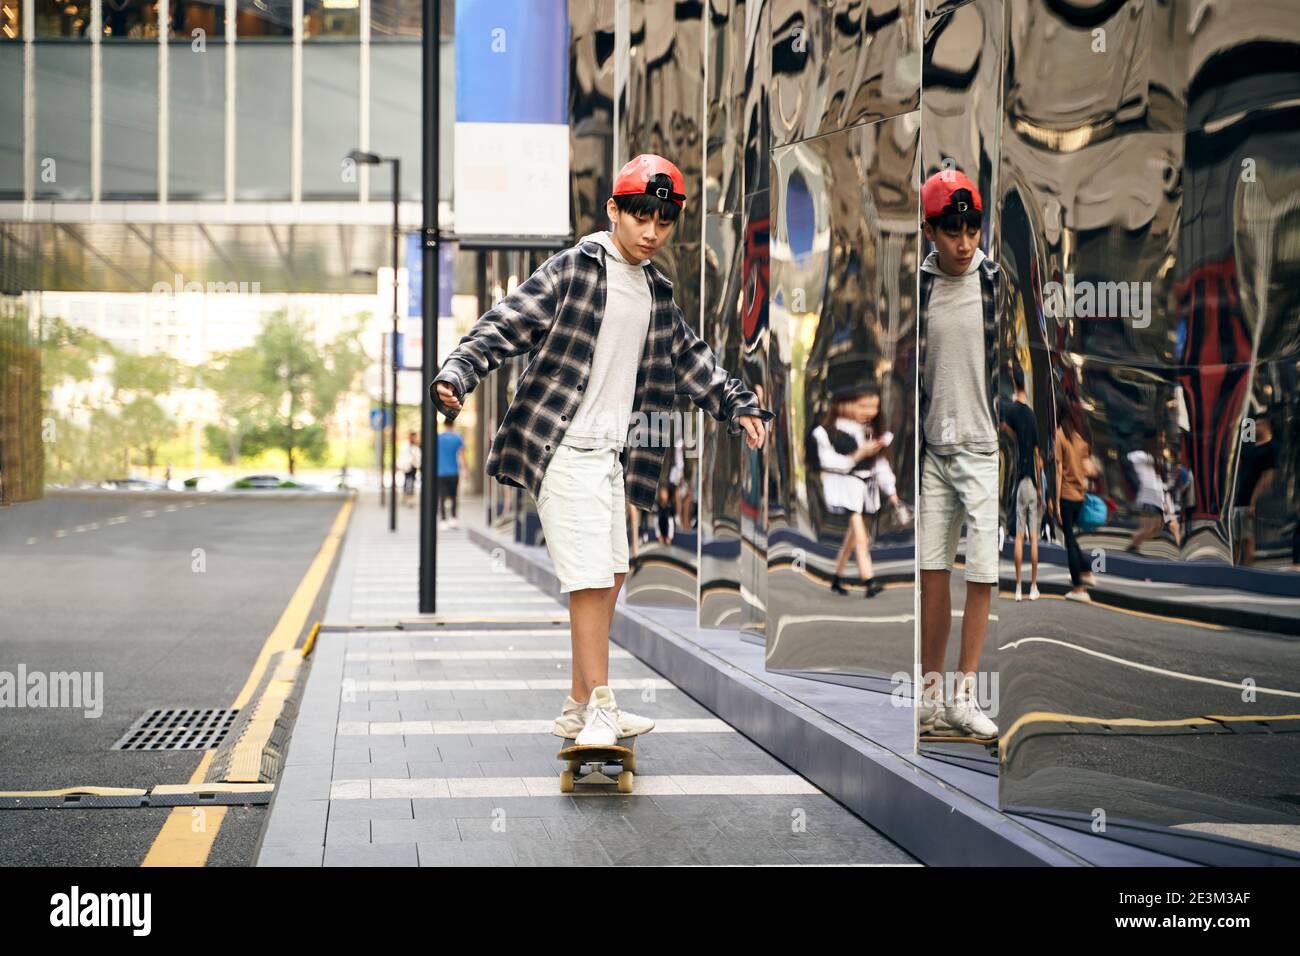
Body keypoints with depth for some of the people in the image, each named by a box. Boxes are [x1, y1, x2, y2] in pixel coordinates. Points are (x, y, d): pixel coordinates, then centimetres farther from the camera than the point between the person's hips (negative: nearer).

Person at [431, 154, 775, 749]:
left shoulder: (656, 291, 14)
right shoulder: (572, 270, -8)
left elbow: (687, 355, 27)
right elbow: (505, 325, -13)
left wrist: (736, 406, 29)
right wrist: (456, 374, -27)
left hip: (610, 452, 8)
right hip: (562, 449, -8)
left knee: (609, 576, 11)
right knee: (590, 576, -12)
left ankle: (580, 709, 21)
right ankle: (600, 705, -4)